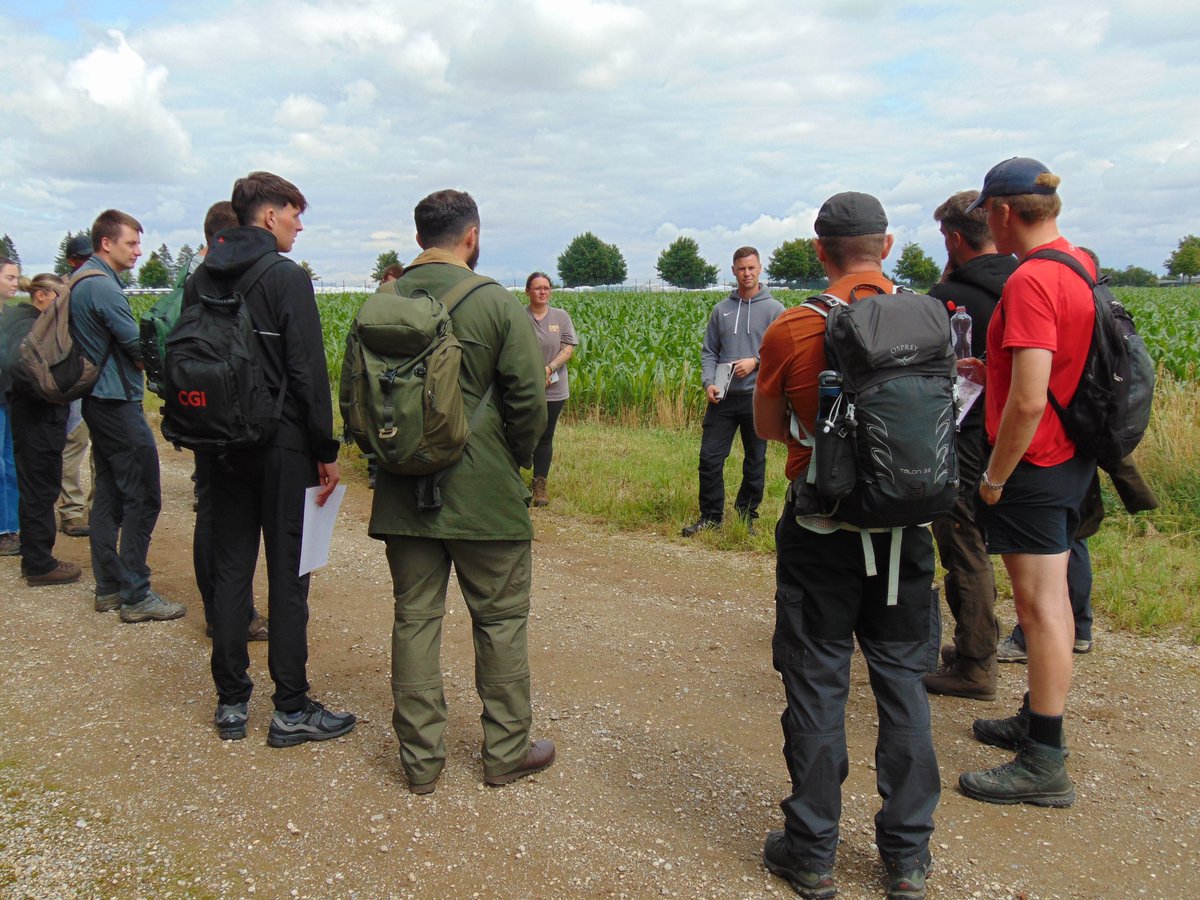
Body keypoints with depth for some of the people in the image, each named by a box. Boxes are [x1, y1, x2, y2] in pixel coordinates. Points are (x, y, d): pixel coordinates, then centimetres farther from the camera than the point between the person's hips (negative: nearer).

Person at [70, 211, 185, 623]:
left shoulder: (79, 281, 15)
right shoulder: (103, 287, -16)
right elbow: (139, 349, -17)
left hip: (98, 400, 10)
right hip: (118, 403, -10)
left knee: (109, 493, 13)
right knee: (142, 497, -7)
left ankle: (109, 587, 19)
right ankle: (136, 596, -3)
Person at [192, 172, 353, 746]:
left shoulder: (200, 281, 9)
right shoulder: (287, 278, -10)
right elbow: (308, 373, -14)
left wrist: (204, 442, 18)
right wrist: (327, 451, -8)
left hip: (222, 447, 6)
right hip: (281, 447, -6)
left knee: (230, 570, 12)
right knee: (288, 574, 1)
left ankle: (231, 703, 20)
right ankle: (291, 710, 8)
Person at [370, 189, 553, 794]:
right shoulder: (496, 303, -11)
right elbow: (529, 400, -11)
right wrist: (518, 458, 6)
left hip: (403, 493, 4)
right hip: (483, 493, -4)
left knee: (414, 619, 12)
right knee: (501, 619, 10)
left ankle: (420, 758, 20)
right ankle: (506, 751, 21)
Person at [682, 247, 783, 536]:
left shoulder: (774, 309, 0)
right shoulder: (721, 309, 9)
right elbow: (708, 351, 10)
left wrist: (756, 361, -16)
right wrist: (709, 382, -5)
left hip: (757, 396, -2)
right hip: (722, 397, 3)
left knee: (755, 462, 7)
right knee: (709, 457, 1)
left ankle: (747, 516, 21)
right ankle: (710, 516, 13)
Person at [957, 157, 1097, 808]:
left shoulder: (1030, 280, -22)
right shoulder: (1080, 265, 8)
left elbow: (1029, 400, -27)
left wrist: (994, 476, -17)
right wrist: (999, 366, 20)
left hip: (1033, 462, -10)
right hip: (1072, 458, 10)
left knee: (1040, 604, -4)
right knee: (1048, 598, 19)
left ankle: (1045, 765, 5)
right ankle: (1037, 720, 34)